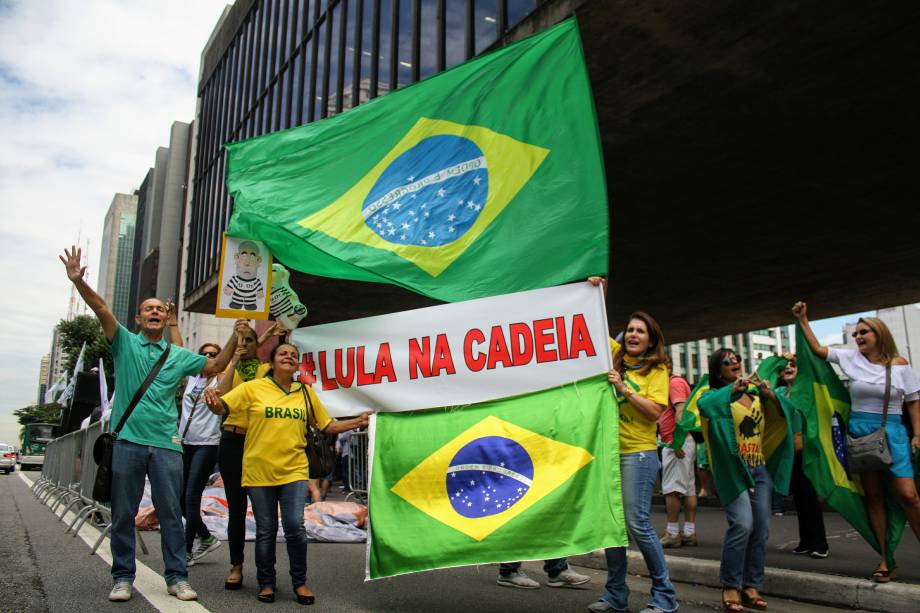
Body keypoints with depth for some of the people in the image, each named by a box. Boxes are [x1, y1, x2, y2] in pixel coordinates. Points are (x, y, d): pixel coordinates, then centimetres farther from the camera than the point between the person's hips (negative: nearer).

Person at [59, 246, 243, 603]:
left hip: (165, 443, 2)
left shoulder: (178, 356, 14)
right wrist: (78, 282, -23)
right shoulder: (125, 343, 6)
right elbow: (102, 309, -8)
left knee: (171, 512, 3)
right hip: (127, 440, -1)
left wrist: (235, 339, 4)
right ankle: (123, 577, 17)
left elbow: (214, 366, 16)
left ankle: (177, 577, 10)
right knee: (123, 513, 6)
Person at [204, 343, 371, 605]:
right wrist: (212, 400, -29)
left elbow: (328, 426, 13)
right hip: (259, 472, -1)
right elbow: (222, 406, -6)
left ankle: (300, 582, 14)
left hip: (294, 471, 1)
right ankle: (266, 583, 27)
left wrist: (357, 422, 2)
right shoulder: (253, 388, 0)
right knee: (265, 531, 7)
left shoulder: (305, 392, 8)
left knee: (295, 527, -6)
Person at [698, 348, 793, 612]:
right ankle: (730, 586, -3)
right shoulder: (717, 395, -1)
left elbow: (783, 416, 7)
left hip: (760, 468, 5)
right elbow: (703, 404, -24)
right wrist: (732, 389, -27)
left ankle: (751, 586, 13)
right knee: (742, 524, -17)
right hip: (732, 469, -5)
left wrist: (771, 396, -10)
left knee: (761, 527, 3)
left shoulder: (756, 394, 14)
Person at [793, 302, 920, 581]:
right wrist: (803, 320, 6)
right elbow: (817, 349, 9)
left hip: (892, 433, -2)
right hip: (859, 432, 2)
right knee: (874, 496, 6)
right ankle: (885, 559, 12)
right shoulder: (852, 358, 4)